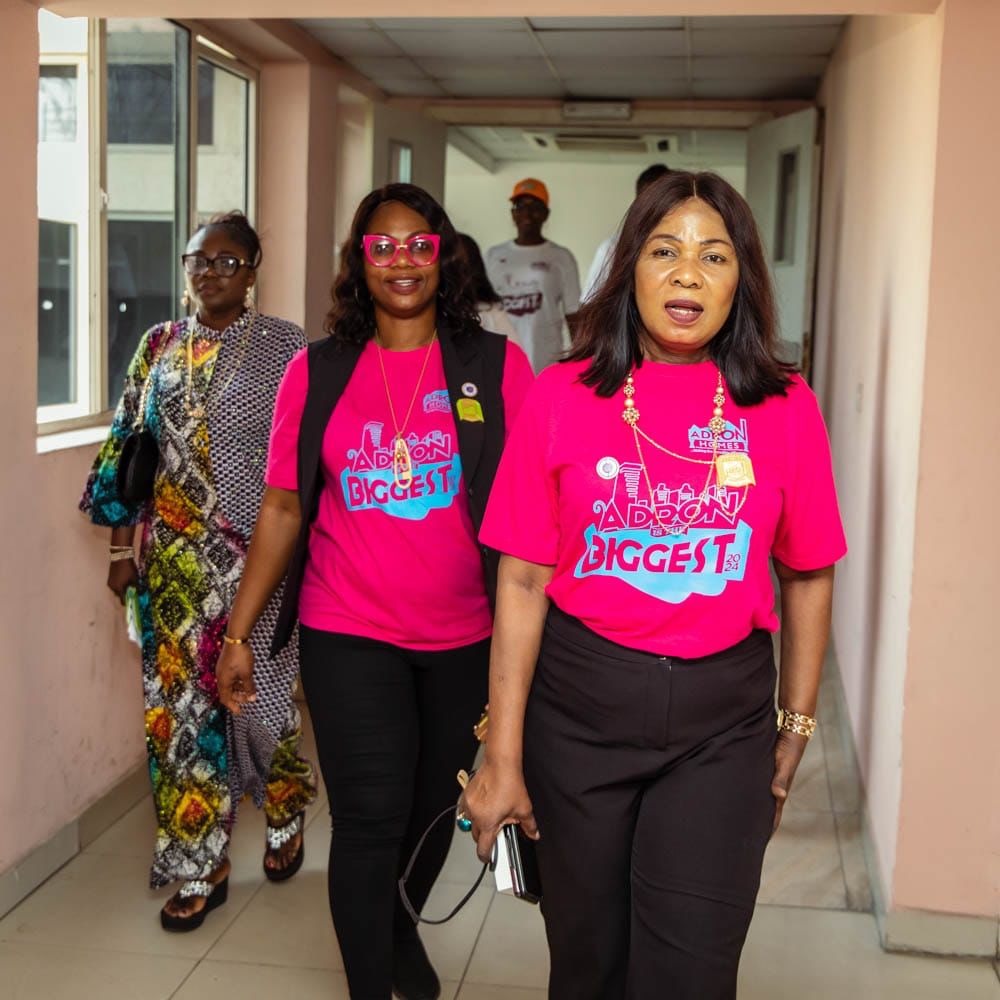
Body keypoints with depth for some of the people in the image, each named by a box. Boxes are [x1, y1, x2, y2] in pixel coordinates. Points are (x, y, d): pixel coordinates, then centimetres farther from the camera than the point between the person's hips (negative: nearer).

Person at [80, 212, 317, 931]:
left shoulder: (284, 346, -3)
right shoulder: (160, 347, 7)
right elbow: (128, 450, 9)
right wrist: (123, 546, 6)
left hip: (258, 554, -3)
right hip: (175, 557, 3)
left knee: (260, 692, 6)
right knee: (182, 699, 4)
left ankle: (285, 819, 36)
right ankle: (198, 867, 17)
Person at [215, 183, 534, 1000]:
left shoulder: (496, 365, -2)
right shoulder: (317, 373, 1)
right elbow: (284, 509, 4)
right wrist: (239, 634, 3)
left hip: (467, 639, 1)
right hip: (349, 636, -1)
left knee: (434, 807, 17)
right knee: (371, 818, -4)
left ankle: (402, 929, 47)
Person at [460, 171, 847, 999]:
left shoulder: (784, 409, -2)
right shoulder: (562, 396, -4)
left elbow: (807, 577, 8)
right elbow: (522, 583, -5)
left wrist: (796, 730, 10)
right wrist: (502, 759, -5)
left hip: (723, 720, 0)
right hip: (578, 708, 0)